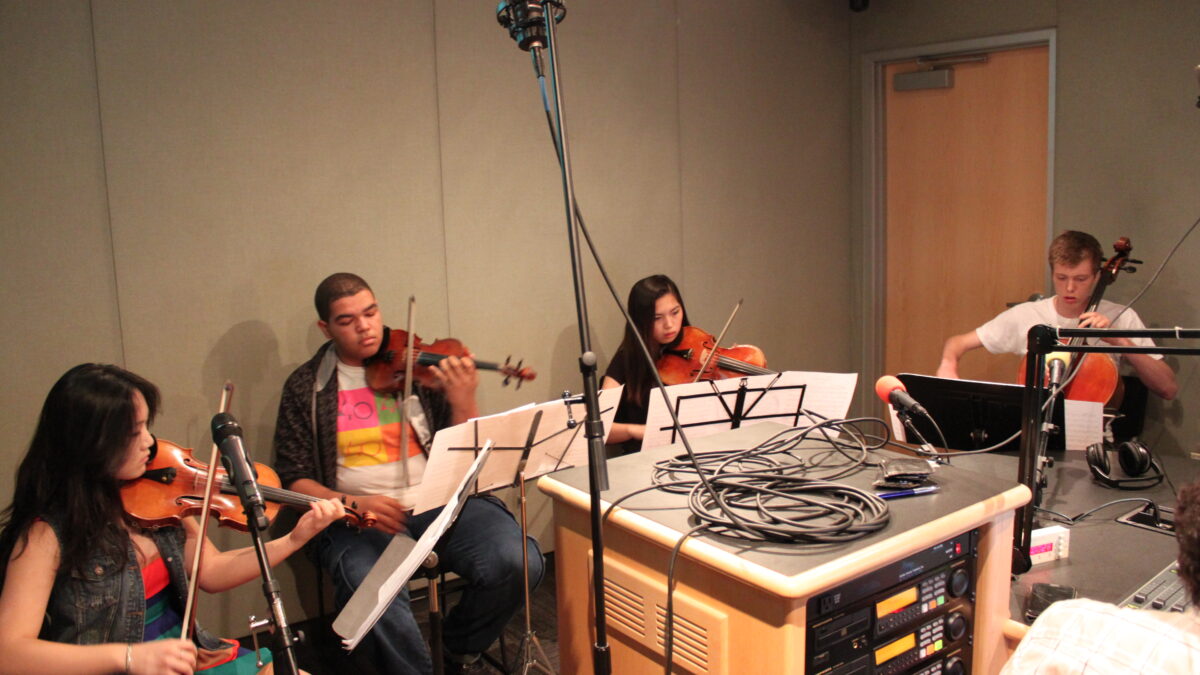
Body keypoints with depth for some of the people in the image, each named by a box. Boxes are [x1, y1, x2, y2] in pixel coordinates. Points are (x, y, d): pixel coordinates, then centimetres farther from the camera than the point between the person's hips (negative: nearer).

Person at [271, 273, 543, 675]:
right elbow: (294, 479, 6)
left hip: (442, 503, 2)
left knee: (519, 563, -22)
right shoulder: (305, 388, 7)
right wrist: (351, 504, -13)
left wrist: (463, 402, -14)